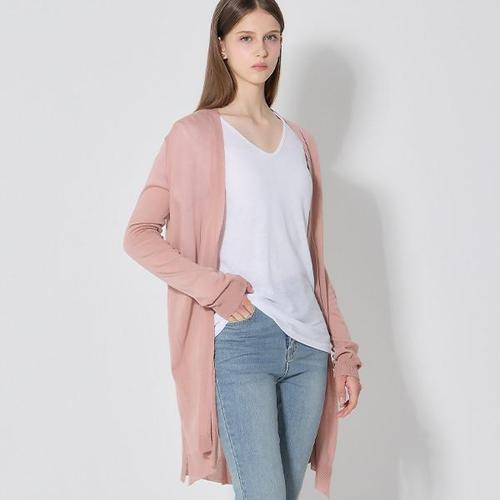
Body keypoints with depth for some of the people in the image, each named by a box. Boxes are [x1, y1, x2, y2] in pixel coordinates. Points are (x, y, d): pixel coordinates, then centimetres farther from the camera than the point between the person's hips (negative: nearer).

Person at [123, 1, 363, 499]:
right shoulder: (195, 134, 1)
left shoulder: (299, 141, 16)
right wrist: (212, 287, -14)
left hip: (308, 345, 5)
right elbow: (138, 234, -2)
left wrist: (344, 349, 12)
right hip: (240, 342, -5)